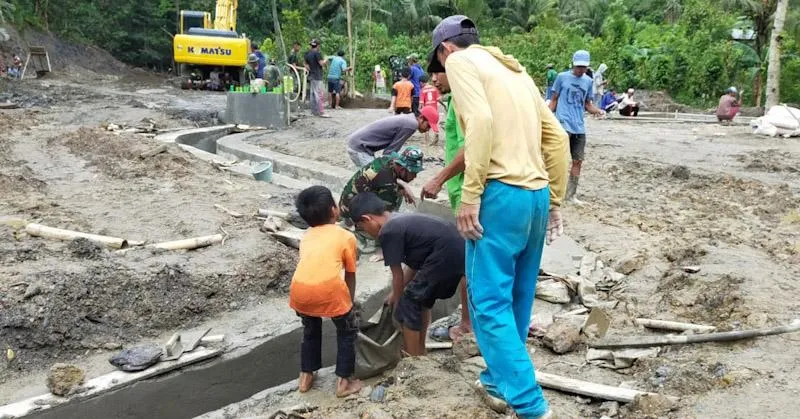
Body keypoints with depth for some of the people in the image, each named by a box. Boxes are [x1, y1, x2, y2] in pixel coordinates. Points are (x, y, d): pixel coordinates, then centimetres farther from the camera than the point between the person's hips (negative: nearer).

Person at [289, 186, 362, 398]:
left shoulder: (306, 236, 27)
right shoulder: (346, 236, 14)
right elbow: (350, 276, 19)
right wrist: (349, 302, 33)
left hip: (300, 289, 4)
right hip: (329, 289, -4)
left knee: (310, 330, 31)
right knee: (347, 331, 21)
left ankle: (305, 378, 38)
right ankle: (343, 383, 23)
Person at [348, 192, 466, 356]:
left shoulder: (388, 232, -7)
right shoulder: (402, 220, 20)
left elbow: (398, 275, 2)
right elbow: (415, 265, 26)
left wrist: (397, 303, 18)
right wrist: (396, 293, 33)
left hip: (444, 257, -9)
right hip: (460, 250, 10)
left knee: (408, 307, 6)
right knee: (423, 299, 27)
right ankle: (420, 352, 38)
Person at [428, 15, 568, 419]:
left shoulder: (461, 61, 1)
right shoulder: (514, 69, 23)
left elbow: (481, 122, -18)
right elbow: (557, 137, 18)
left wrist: (469, 195, -18)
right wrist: (554, 200, 20)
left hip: (502, 193, -8)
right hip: (537, 195, 8)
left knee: (489, 301, -3)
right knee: (515, 298, 17)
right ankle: (500, 379, 30)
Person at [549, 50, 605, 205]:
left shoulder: (588, 81, 10)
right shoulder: (562, 77, -1)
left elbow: (587, 104, 15)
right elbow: (554, 100, 3)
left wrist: (597, 110, -5)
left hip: (579, 127, 5)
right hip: (563, 124, -5)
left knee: (578, 162, 7)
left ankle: (571, 194, 19)